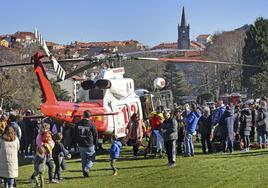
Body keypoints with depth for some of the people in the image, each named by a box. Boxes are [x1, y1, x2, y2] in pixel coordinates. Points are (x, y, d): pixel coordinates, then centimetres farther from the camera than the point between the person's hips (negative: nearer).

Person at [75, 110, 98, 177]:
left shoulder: (78, 124, 1)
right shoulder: (91, 124, -12)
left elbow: (75, 135, 8)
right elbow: (95, 135, -5)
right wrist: (95, 144, 7)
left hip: (81, 145, 4)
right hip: (90, 145, -4)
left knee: (83, 159, 15)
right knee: (91, 159, 8)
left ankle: (85, 173, 17)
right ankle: (86, 169, -12)